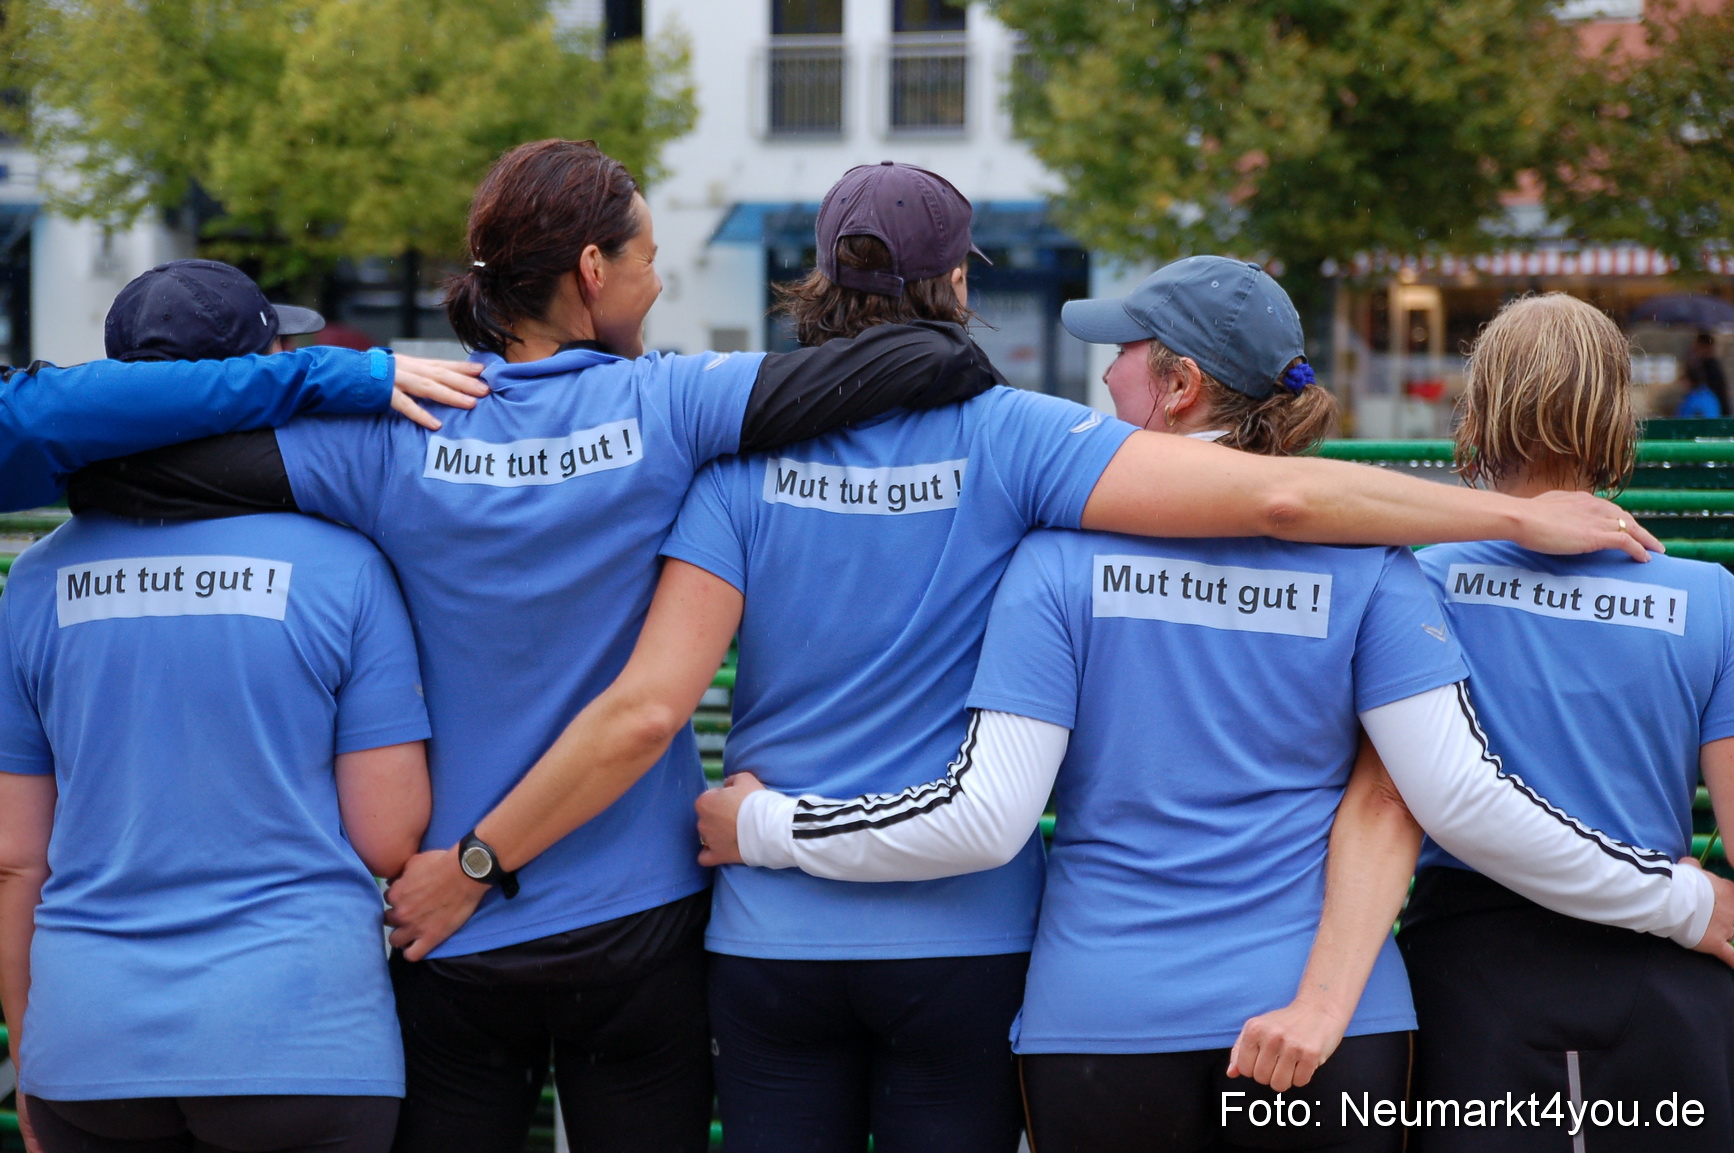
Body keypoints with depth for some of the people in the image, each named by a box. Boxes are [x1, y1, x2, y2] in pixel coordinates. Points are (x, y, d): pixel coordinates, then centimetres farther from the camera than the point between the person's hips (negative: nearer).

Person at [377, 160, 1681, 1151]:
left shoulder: (745, 449, -4)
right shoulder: (1009, 438, -8)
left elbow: (646, 708, -12)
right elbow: (1268, 493, -17)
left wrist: (470, 862, -3)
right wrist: (1521, 516, -10)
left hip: (775, 940, 1)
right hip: (963, 941, -1)